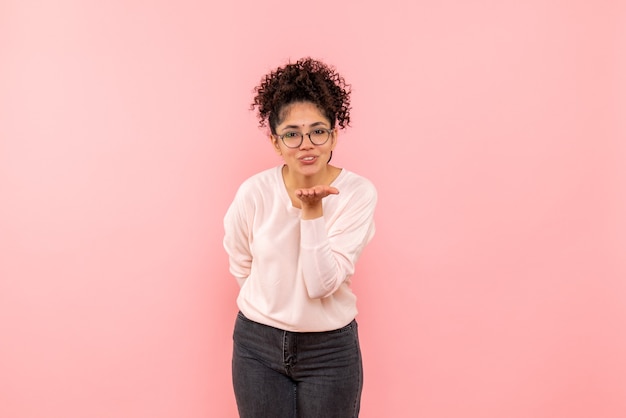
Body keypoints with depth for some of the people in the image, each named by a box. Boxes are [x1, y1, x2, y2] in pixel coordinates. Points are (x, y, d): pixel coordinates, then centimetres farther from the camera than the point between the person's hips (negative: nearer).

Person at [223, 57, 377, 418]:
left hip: (330, 348, -1)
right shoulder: (255, 192, -13)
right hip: (258, 345, 1)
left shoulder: (358, 193, -16)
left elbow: (323, 283, -21)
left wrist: (312, 211, -27)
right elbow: (241, 266, 4)